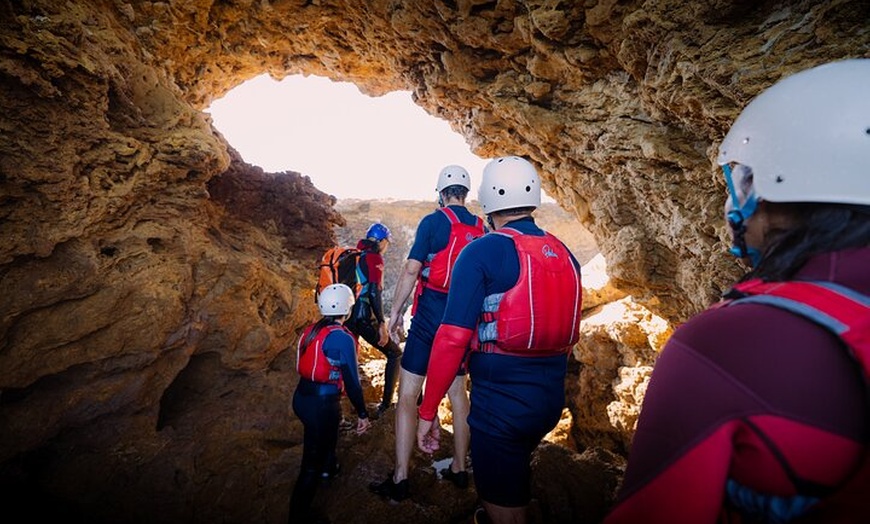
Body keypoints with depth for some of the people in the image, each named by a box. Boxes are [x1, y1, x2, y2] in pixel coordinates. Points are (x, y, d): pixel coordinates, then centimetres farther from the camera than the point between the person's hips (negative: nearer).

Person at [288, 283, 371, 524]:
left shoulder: (311, 330, 3)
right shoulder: (342, 337, -19)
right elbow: (351, 380, -17)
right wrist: (362, 413, -6)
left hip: (302, 397, 9)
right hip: (322, 404, -9)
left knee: (328, 433, 34)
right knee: (311, 463, 5)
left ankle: (328, 467, 58)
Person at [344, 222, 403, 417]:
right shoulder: (375, 258, -8)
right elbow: (375, 292, -18)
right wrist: (382, 324, -18)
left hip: (346, 316, 8)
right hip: (364, 317, -7)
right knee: (395, 355, 9)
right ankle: (386, 404, 7)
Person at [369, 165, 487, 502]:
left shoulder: (433, 221, -8)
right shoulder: (483, 230, 7)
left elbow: (411, 270, -13)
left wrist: (395, 312, -4)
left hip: (430, 316, -6)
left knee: (408, 395, 3)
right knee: (457, 392, 17)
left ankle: (400, 480, 9)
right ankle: (459, 470, 29)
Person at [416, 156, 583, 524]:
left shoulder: (482, 251, -15)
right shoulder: (565, 255, 4)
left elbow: (453, 338, -21)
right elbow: (570, 335, 13)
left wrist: (428, 411, -11)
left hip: (500, 402, -8)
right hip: (551, 400, 8)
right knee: (515, 476, 34)